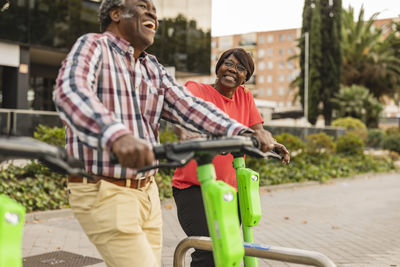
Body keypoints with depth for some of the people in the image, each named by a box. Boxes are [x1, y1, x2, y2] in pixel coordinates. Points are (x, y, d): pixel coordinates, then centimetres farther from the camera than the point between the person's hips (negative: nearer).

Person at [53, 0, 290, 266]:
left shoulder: (153, 68, 13)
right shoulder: (93, 46, -9)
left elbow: (188, 105, -1)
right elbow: (71, 92, -30)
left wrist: (244, 132, -18)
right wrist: (116, 135, -50)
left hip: (147, 192, 7)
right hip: (105, 194, -7)